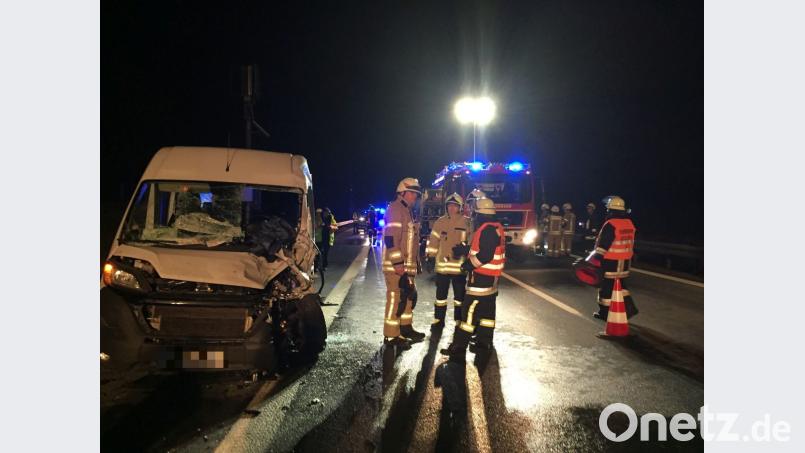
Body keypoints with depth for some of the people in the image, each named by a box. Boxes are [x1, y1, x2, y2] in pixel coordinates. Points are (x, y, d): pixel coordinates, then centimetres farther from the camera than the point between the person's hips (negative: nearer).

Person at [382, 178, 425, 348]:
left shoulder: (407, 211, 19)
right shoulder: (395, 209, -13)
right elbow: (391, 238, -22)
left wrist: (413, 262, 24)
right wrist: (398, 263, -24)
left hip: (407, 265, 10)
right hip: (396, 266, -10)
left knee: (410, 296, 17)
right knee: (396, 299, -7)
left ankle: (405, 328, 31)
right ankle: (391, 335, 0)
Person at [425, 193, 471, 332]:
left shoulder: (466, 222, -3)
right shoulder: (440, 222, 4)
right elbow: (433, 240, 6)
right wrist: (430, 256, 4)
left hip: (459, 265, -2)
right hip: (442, 264, 2)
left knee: (459, 295, 9)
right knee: (441, 295, 11)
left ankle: (459, 322, 21)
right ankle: (438, 320, 22)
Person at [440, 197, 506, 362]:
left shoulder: (487, 230, -20)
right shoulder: (496, 227, 13)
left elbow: (485, 255, -26)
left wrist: (469, 265, -15)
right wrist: (464, 250, 12)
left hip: (482, 276, -11)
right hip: (491, 277, 11)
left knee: (470, 310, -10)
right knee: (487, 310, 15)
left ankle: (458, 347, -10)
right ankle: (484, 342, 24)